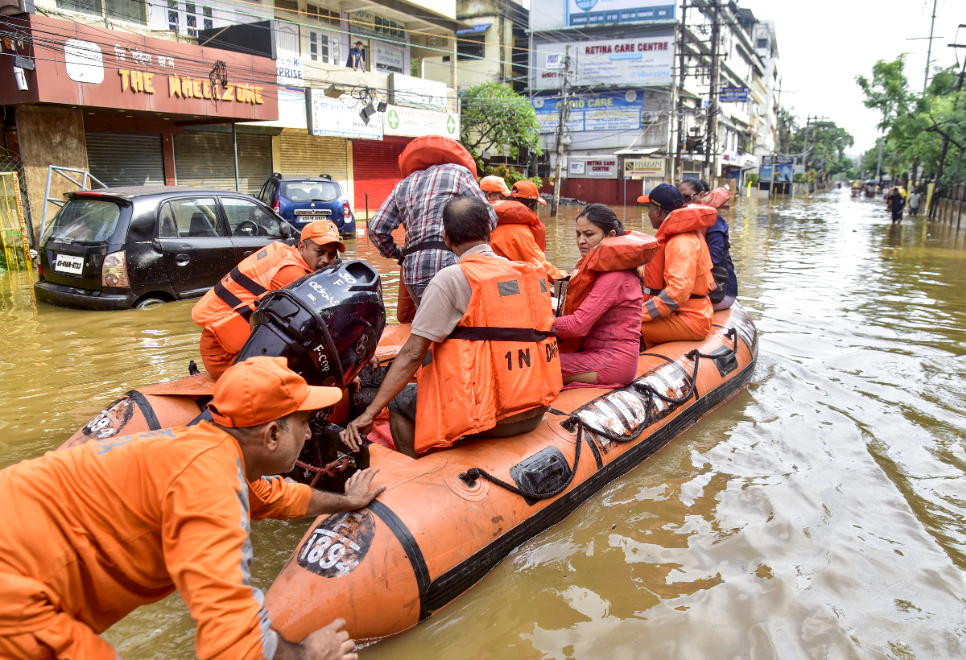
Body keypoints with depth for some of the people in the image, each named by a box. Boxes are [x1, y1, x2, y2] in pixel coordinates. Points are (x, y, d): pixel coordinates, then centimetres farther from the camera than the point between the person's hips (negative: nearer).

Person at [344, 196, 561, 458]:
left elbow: (412, 354, -13)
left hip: (486, 417, -7)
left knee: (400, 401, 15)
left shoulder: (451, 279, -10)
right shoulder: (532, 273, 8)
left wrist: (369, 414, -9)